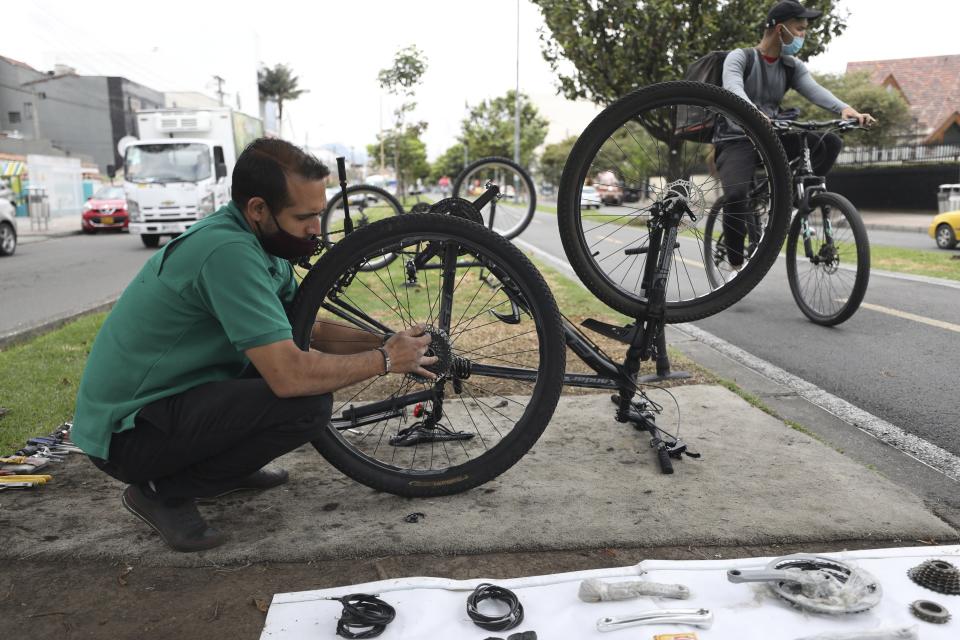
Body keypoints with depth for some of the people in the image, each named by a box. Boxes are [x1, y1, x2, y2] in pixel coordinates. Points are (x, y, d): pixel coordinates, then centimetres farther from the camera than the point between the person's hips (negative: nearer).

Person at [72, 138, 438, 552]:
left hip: (169, 393, 9)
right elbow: (290, 376, -33)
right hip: (126, 430, -9)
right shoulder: (228, 251, -28)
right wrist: (384, 361, -19)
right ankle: (165, 491, -6)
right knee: (308, 405, -25)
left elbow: (311, 331, 8)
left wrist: (387, 344, -5)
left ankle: (231, 467, 15)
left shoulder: (258, 240, 0)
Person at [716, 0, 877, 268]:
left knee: (830, 142, -15)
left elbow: (814, 90, -9)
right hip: (736, 140, -5)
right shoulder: (739, 58, -7)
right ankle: (736, 266, -17)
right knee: (736, 195, -32)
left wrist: (845, 108, -31)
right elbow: (733, 90, -28)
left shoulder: (793, 67, 9)